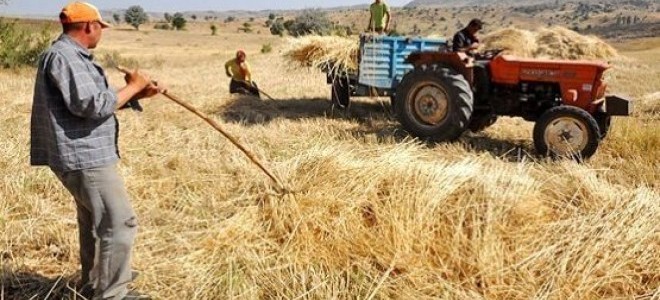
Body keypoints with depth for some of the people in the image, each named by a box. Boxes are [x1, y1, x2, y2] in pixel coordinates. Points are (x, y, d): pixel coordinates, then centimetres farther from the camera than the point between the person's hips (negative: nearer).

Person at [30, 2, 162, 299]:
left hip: (85, 154, 11)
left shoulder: (73, 56, 15)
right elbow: (94, 105, -25)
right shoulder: (63, 56, -18)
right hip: (84, 157, -11)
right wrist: (132, 87, -13)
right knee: (119, 223, -8)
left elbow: (95, 100, 20)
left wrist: (137, 94, 12)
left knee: (94, 220, 22)